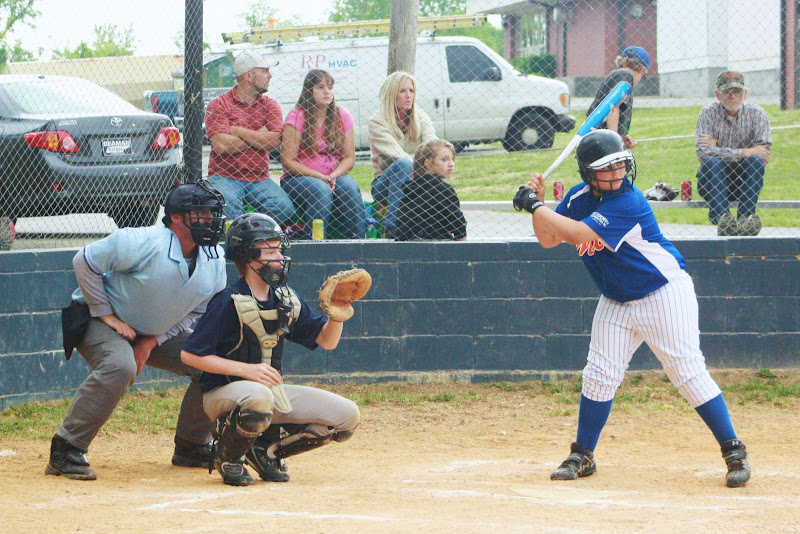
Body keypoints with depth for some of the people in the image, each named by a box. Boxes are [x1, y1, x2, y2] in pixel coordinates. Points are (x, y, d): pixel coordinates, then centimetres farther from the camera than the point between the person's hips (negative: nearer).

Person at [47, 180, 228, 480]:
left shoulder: (215, 261, -9)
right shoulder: (143, 243, -29)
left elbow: (197, 310, 3)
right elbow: (85, 261, -23)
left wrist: (152, 342, -7)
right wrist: (105, 314, -20)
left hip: (159, 333, 7)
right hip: (99, 324, -7)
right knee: (119, 365, -37)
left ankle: (191, 447, 15)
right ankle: (66, 452, -29)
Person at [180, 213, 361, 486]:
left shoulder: (287, 300, 5)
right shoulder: (228, 303, -15)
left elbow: (326, 340, 12)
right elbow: (190, 355, -17)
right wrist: (247, 370, -24)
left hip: (271, 390, 7)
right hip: (223, 392, -7)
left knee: (348, 416, -6)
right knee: (258, 398, -43)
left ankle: (267, 447, 7)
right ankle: (228, 454, -11)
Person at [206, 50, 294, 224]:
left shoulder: (270, 105, 13)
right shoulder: (219, 105, 0)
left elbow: (275, 140, -5)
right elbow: (221, 145, -14)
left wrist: (237, 131, -7)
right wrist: (259, 136, -3)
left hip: (259, 179, 4)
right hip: (225, 176, -4)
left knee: (284, 208, -24)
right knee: (228, 204, -37)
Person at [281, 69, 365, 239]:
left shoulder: (342, 116, 7)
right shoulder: (297, 117, -5)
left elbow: (349, 158, 6)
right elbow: (288, 161, -9)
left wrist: (333, 176, -15)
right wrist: (320, 177, -18)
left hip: (334, 176, 3)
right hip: (299, 177, -3)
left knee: (350, 188, -29)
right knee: (321, 191, -35)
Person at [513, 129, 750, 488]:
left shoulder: (628, 203, -26)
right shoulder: (578, 198, -2)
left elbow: (578, 234, -33)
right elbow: (548, 240, 4)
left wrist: (534, 206, -26)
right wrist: (538, 204, -12)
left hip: (664, 294, -7)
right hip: (616, 303, 7)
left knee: (688, 371, -10)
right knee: (599, 374, 2)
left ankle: (734, 451, -3)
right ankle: (582, 456, 14)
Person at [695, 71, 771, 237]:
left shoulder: (757, 113, -2)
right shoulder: (708, 113, -5)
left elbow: (764, 153, -15)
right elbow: (702, 153, -20)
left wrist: (718, 148, -18)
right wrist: (743, 153, -25)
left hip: (745, 180, 1)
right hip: (713, 181, -1)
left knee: (756, 160, -27)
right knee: (712, 162, -30)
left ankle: (746, 216, -37)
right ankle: (722, 217, -45)